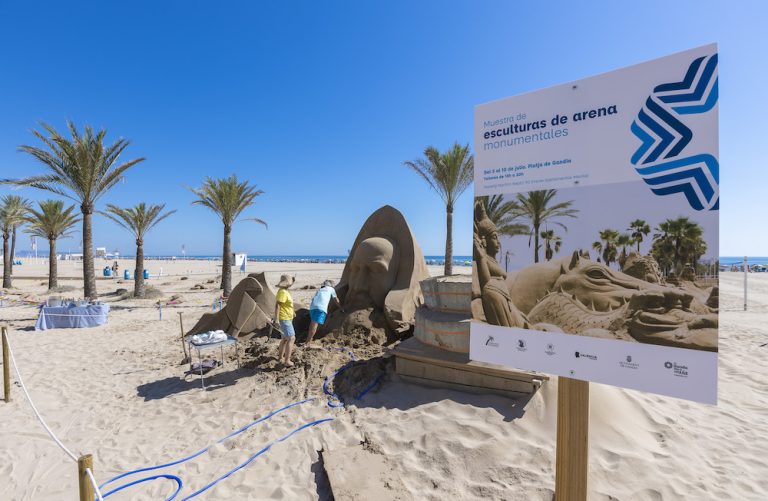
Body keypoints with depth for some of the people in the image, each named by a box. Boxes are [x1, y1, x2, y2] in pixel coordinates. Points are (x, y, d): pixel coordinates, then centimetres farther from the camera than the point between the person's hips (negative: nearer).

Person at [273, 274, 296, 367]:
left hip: (287, 318, 11)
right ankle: (287, 361, -14)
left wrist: (291, 312, 34)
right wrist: (276, 318, -32)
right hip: (284, 319, -11)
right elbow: (277, 305, -26)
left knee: (285, 338, 20)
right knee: (291, 338, -13)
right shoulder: (282, 292, -19)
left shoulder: (284, 291, 12)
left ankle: (280, 357, 32)